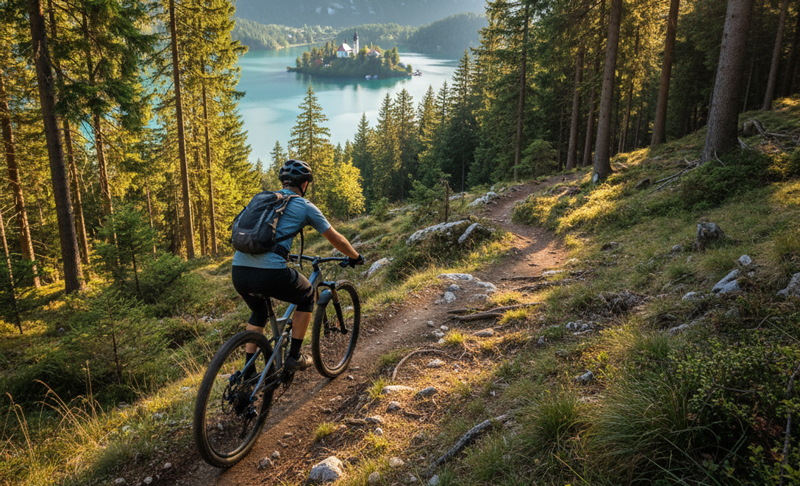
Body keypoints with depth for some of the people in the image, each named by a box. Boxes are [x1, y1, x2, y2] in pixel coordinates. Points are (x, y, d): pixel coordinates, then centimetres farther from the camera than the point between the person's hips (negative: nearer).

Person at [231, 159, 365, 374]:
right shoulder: (304, 206, 9)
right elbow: (336, 238, 16)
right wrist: (355, 257, 34)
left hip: (238, 272, 6)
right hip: (270, 273, -6)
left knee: (259, 312, 33)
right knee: (306, 296, 24)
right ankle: (294, 358, 23)